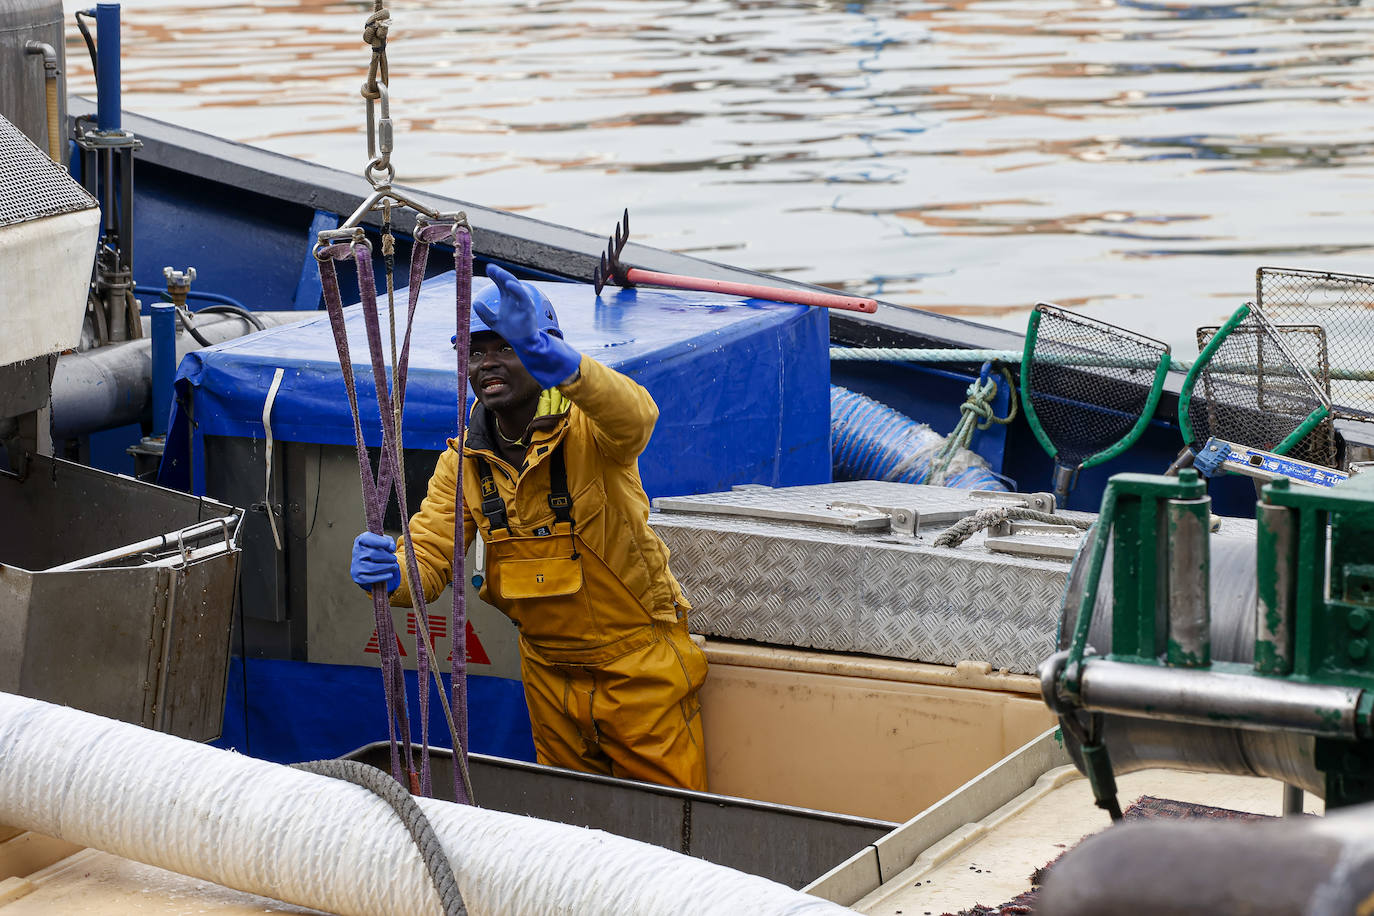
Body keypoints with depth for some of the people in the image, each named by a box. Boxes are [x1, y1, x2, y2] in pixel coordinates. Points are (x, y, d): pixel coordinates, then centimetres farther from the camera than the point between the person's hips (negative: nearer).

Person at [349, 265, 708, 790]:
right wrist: (388, 572, -33)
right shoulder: (464, 464, -1)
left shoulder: (586, 430, -19)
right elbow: (427, 561, -7)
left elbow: (634, 418, -43)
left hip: (639, 665, -5)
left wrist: (545, 353, -59)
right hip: (550, 674, 5)